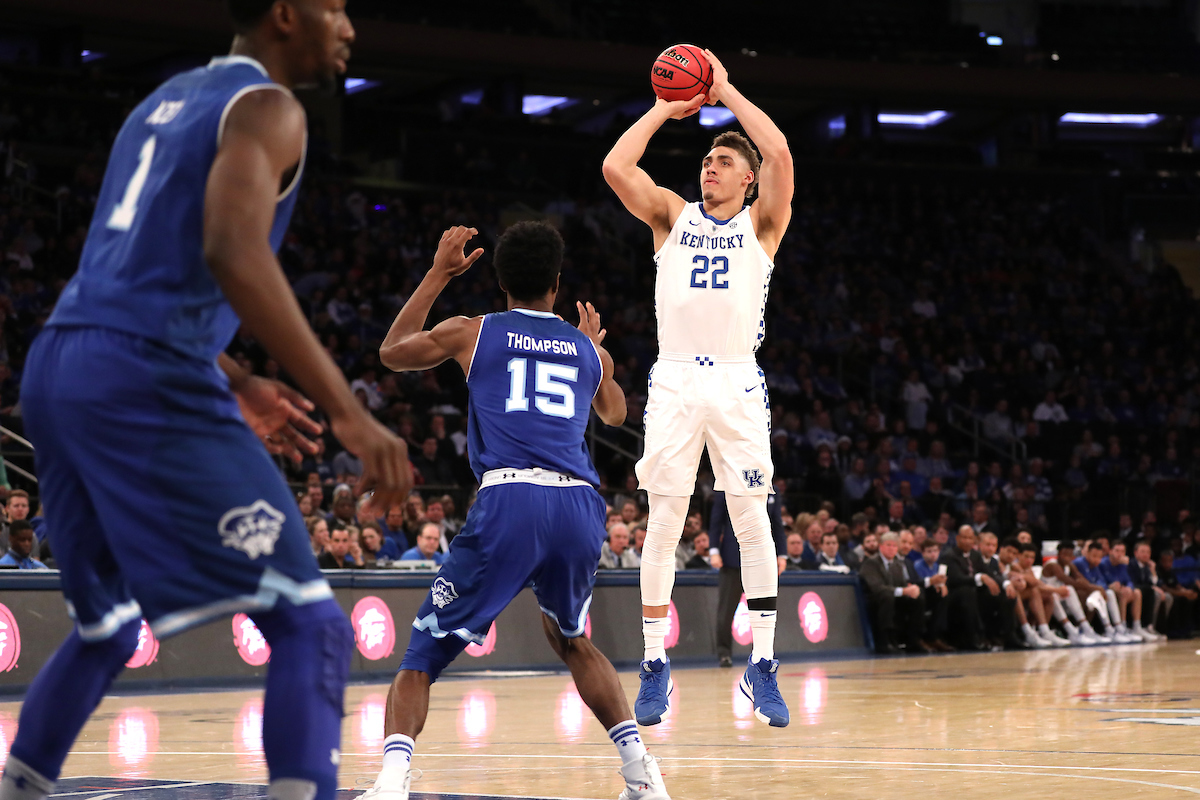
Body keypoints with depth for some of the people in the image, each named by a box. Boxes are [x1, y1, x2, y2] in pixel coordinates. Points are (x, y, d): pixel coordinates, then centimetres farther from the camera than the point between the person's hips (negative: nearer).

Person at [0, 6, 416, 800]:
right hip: (149, 386, -9)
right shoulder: (266, 107, -3)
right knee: (310, 625, -8)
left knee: (106, 630, 26)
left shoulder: (164, 102, 25)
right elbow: (233, 253, -21)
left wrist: (237, 384, 35)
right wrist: (347, 409, -24)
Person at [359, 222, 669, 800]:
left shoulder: (469, 333, 14)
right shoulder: (590, 352, 21)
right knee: (570, 639, 32)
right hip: (580, 507, 3)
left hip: (509, 501, -3)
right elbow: (614, 413, 45)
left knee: (423, 655, 4)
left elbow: (391, 352, 35)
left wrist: (439, 273, 42)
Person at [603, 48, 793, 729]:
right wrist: (667, 109, 6)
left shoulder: (761, 223, 10)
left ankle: (762, 666, 3)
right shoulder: (673, 215, 15)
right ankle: (656, 666, 4)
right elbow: (615, 167, -1)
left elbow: (780, 153, -8)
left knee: (753, 523, -2)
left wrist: (725, 91, 1)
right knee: (664, 524, -1)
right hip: (674, 382, 1)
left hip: (738, 384, -1)